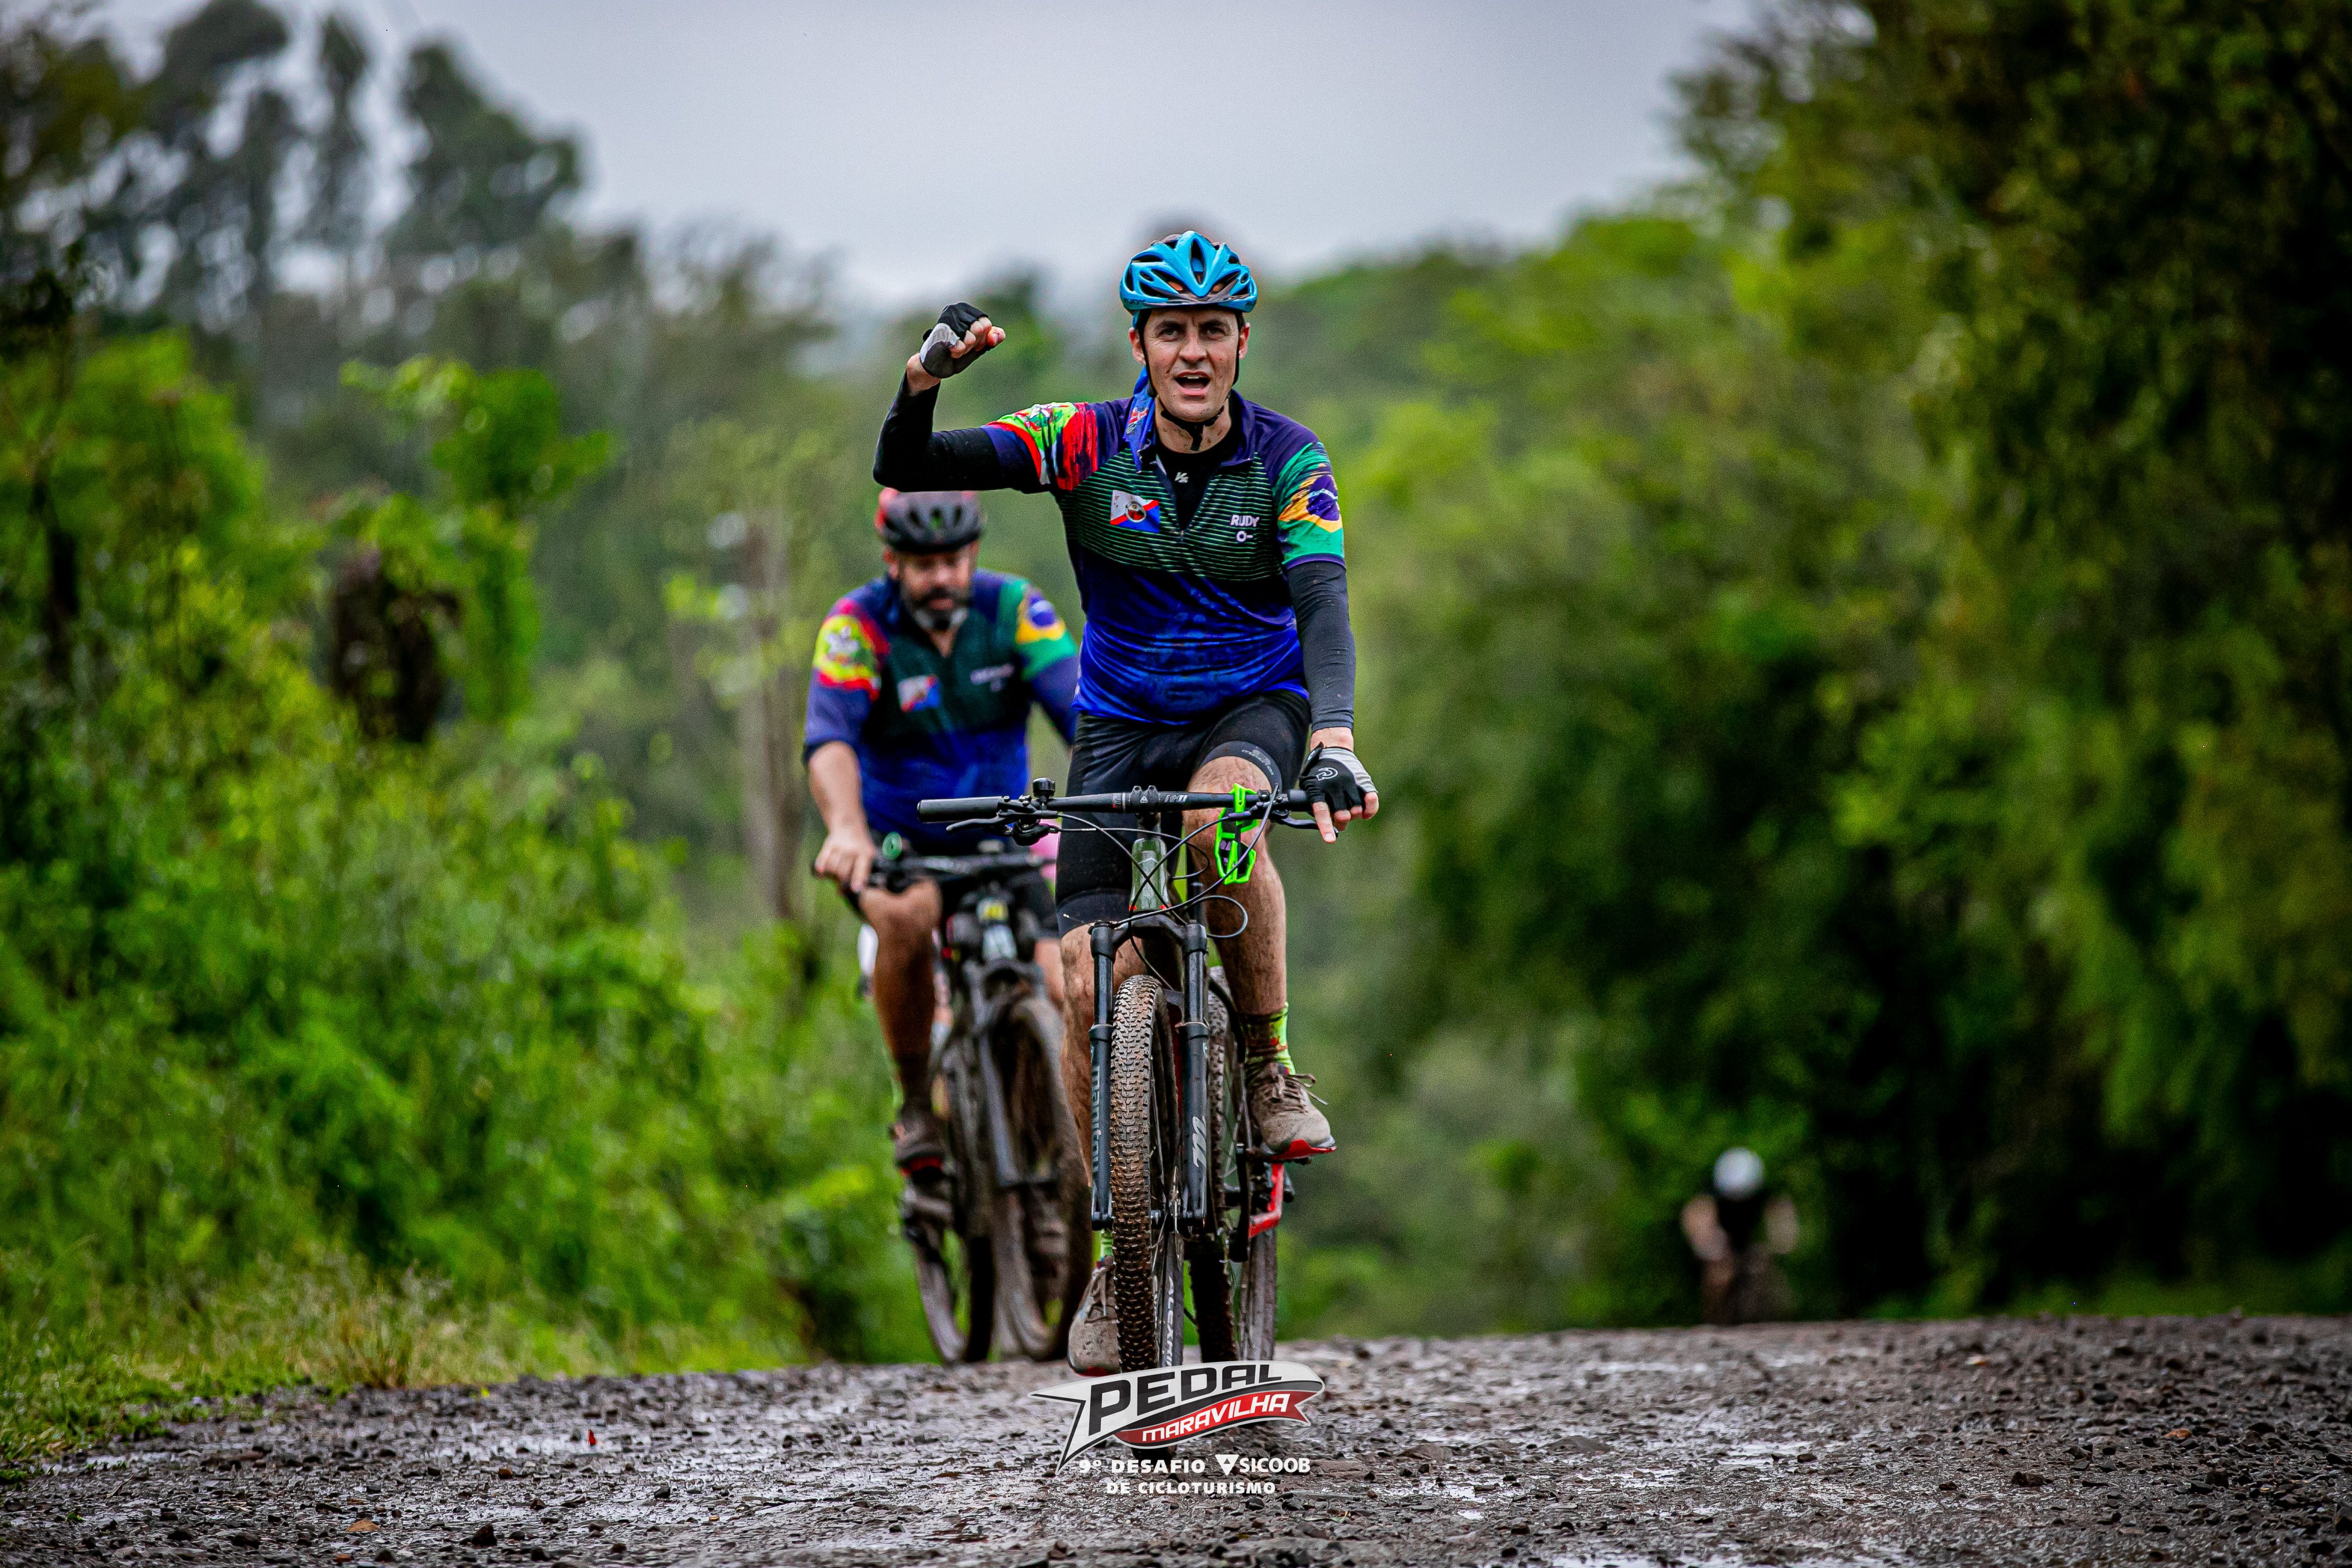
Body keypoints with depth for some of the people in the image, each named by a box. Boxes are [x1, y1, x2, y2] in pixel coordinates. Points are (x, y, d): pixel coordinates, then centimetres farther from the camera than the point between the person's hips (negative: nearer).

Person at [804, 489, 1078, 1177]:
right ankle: (917, 1106, -17)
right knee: (906, 919, -37)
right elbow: (829, 738, -32)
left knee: (1066, 992, -17)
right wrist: (846, 830, -52)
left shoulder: (1015, 609, -11)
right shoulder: (859, 624, -17)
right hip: (899, 838, -2)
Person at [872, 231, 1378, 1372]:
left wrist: (1334, 741, -44)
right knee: (1089, 981, -10)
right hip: (1123, 722, 1)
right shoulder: (1085, 445, -12)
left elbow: (1323, 606, -26)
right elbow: (903, 468, -18)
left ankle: (1271, 1067, -18)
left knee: (1220, 811, -38)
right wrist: (927, 374, -39)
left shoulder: (1287, 461, -14)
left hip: (1255, 708, -1)